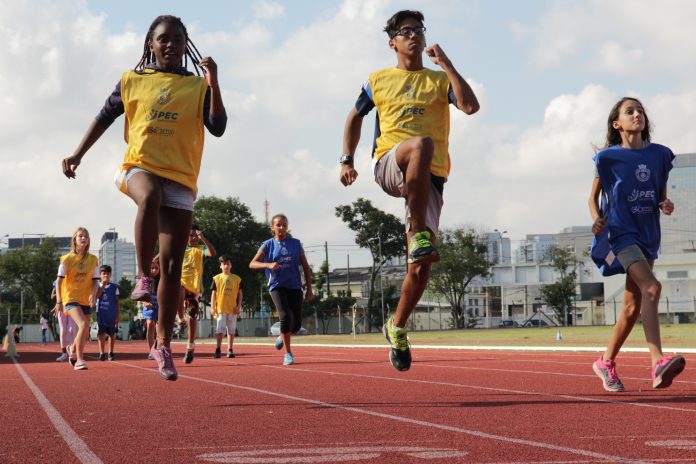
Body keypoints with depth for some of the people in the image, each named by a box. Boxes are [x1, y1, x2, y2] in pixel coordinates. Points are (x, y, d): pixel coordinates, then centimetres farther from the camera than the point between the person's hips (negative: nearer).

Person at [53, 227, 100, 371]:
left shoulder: (93, 260, 4)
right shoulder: (67, 259, -4)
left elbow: (95, 281, 5)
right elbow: (59, 281, -5)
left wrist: (93, 294, -15)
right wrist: (59, 301, -12)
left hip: (86, 300, 4)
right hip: (70, 298, -4)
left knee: (85, 334, 10)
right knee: (83, 324, -26)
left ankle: (73, 349, 44)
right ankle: (79, 360, -20)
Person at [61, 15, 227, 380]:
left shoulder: (198, 86, 6)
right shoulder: (132, 81, 8)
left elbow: (218, 128, -5)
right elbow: (104, 119, 16)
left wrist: (213, 84, -14)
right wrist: (78, 154, 9)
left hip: (181, 179, 2)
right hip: (140, 167, -1)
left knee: (172, 266, 0)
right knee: (150, 197, -42)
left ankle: (163, 345, 8)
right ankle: (142, 277, -31)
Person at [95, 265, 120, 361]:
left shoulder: (114, 287, 5)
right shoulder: (98, 286, 6)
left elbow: (117, 302, 5)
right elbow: (97, 296, -14)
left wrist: (118, 315, 0)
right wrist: (103, 285, -13)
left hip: (112, 315, 0)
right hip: (101, 314, 0)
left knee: (112, 334, 4)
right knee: (101, 334, -3)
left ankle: (111, 353, 14)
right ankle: (102, 353, 3)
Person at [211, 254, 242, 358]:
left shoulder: (237, 278, 7)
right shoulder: (217, 278, 3)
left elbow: (239, 293, 9)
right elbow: (214, 293, 3)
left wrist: (239, 306, -1)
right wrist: (212, 307, -3)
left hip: (233, 309, 2)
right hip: (221, 308, -2)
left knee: (231, 329, 6)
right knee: (220, 329, -6)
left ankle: (230, 350, 12)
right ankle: (218, 349, -2)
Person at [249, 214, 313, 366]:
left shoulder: (295, 244, 7)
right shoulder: (268, 245, 2)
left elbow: (305, 267, 11)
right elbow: (252, 264, -1)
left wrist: (309, 289, 6)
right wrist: (268, 265, -20)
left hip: (295, 286, 3)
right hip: (277, 286, -3)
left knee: (297, 323, -3)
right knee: (285, 316, -24)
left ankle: (282, 337, 33)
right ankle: (288, 353, -10)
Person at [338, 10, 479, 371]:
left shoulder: (440, 80, 14)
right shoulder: (379, 81, 16)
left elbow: (470, 106, -5)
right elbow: (355, 117, 27)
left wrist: (445, 63, -4)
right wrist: (347, 160, 16)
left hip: (430, 177, 2)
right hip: (389, 165, -1)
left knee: (421, 263, -6)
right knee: (422, 143, -39)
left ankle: (397, 327, 17)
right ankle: (418, 232, -36)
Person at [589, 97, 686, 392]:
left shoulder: (660, 155, 8)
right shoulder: (608, 157, -2)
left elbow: (661, 194, 17)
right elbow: (594, 196, 6)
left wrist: (666, 206, -5)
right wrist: (598, 220, -13)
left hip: (649, 234, 6)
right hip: (623, 232, -5)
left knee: (633, 307, 10)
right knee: (651, 287, -27)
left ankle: (606, 362, 27)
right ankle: (658, 363, -36)